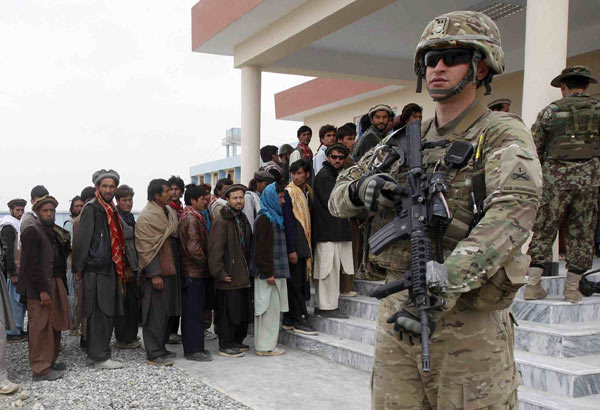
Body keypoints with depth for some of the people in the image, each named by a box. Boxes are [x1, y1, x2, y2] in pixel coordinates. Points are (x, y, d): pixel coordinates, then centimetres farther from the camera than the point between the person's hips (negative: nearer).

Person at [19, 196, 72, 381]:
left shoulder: (53, 232, 19)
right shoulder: (32, 232, -8)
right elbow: (32, 264, -15)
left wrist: (65, 244, 3)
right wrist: (42, 290, -19)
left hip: (55, 283, 8)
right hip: (40, 287, -8)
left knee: (54, 325, 13)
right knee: (41, 327, -5)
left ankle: (50, 360, 24)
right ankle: (40, 369, 1)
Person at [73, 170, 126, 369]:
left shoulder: (112, 210, 17)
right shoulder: (91, 209, -8)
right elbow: (81, 240, -12)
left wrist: (121, 267, 19)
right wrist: (79, 268, -13)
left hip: (110, 270, 9)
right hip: (96, 271, -9)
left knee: (107, 314, 12)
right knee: (99, 314, -5)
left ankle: (99, 353, 22)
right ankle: (100, 357, 1)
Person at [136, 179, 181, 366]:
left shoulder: (170, 212, 13)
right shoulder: (146, 217, -13)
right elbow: (146, 247, -17)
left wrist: (176, 267, 18)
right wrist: (154, 273, -20)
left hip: (170, 269, 9)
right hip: (157, 271, -9)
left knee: (166, 311, 14)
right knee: (156, 313, -4)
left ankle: (160, 347, 25)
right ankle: (154, 354, 3)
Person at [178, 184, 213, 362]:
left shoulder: (188, 216, 15)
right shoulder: (191, 218, -16)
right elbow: (193, 248, -23)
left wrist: (204, 263, 15)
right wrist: (206, 262, -10)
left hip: (191, 271, 10)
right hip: (195, 272, -10)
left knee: (191, 311, 14)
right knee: (194, 311, -3)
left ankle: (192, 347, 23)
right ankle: (194, 350, 4)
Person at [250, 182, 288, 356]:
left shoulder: (273, 217, 17)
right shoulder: (264, 219, -14)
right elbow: (262, 248, -19)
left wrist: (272, 271, 19)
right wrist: (268, 273, -21)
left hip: (275, 272, 10)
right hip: (268, 272, -10)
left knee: (273, 308, 13)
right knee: (269, 307, -5)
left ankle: (267, 344, 20)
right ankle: (265, 346, 3)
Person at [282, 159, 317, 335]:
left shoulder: (308, 192, 14)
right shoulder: (289, 193, -8)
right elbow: (287, 222, -13)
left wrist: (309, 246, 13)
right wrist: (292, 249, -17)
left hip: (304, 245, 8)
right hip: (294, 245, -8)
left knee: (300, 283, 10)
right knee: (296, 283, -4)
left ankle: (289, 320, 18)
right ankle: (300, 320, 1)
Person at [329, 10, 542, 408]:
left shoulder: (504, 135, -5)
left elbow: (513, 211, -24)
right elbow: (337, 198, 14)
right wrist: (360, 189, -11)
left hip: (468, 319, -4)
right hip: (397, 311, 5)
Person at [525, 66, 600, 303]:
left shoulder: (549, 112, 5)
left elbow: (534, 151, 5)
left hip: (555, 179, -1)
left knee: (543, 231, 7)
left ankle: (533, 284, 5)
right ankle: (572, 288, 12)